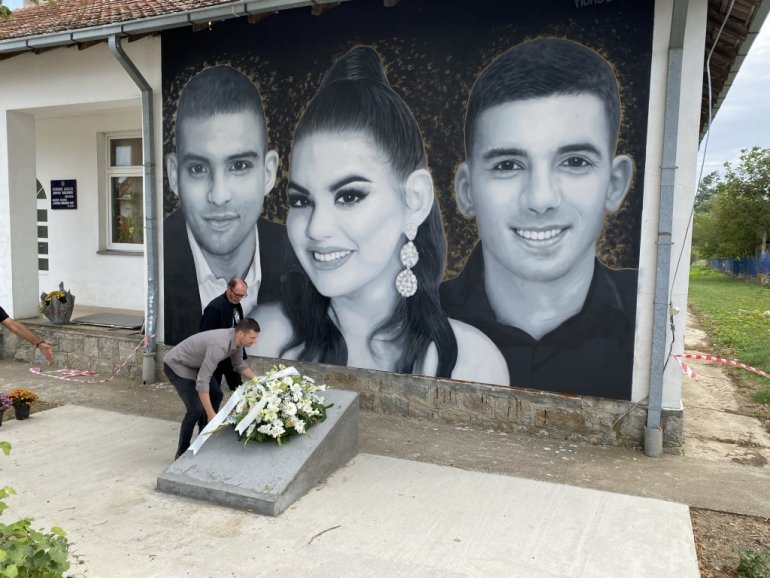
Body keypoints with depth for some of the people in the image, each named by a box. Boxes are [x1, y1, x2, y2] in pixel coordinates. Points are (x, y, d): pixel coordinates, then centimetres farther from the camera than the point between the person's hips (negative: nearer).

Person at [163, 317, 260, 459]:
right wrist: (211, 414, -38)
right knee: (196, 409, -15)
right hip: (176, 365, -9)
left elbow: (239, 365, 9)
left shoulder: (237, 340, -10)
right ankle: (182, 453, 2)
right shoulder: (220, 345, -38)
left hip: (195, 364, 10)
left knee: (216, 395, 14)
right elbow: (202, 381, -39)